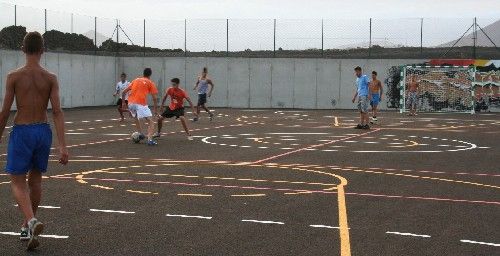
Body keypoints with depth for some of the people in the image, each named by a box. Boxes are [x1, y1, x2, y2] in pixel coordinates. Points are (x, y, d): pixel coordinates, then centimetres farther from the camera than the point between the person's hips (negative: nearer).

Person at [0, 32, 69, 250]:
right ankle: (27, 227, 30)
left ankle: (32, 221, -22)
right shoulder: (50, 78, -3)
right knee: (35, 179, 19)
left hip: (22, 132, -3)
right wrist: (62, 146, -10)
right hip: (43, 131, 3)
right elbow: (57, 112, -9)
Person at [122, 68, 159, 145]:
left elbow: (124, 92, 20)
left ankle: (140, 134, 25)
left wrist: (123, 102, 30)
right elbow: (155, 98, 4)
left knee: (137, 118, 33)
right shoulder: (150, 83, 10)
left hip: (131, 103, 5)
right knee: (151, 122, -2)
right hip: (141, 104, -5)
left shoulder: (136, 80, 22)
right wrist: (156, 110, 10)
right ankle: (150, 140, -20)